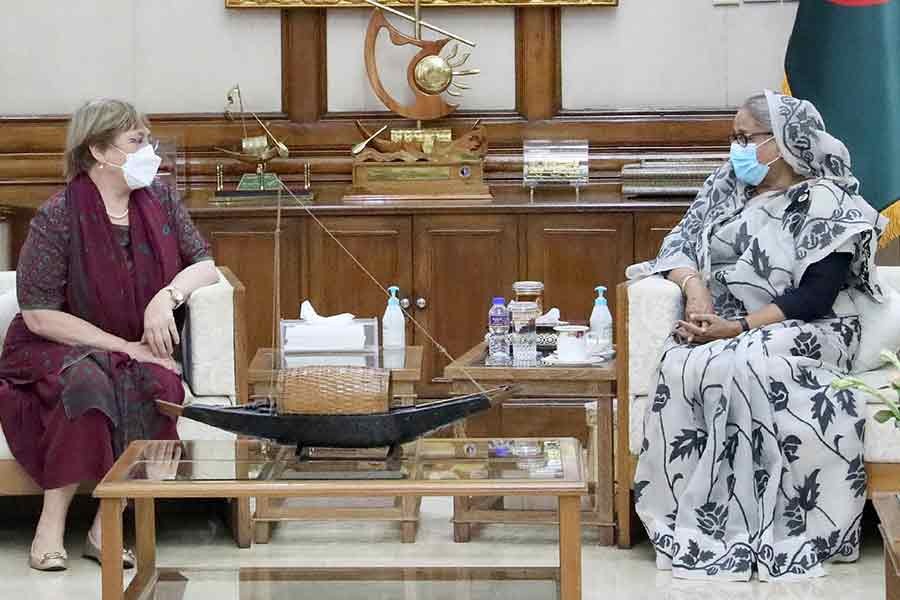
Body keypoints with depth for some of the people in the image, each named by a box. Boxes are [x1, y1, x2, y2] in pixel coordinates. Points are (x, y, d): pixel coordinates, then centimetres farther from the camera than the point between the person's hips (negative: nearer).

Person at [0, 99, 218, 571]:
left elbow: (204, 265, 6)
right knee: (85, 382, -37)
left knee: (153, 382, -30)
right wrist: (122, 345, -18)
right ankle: (52, 523, -27)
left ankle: (107, 525, -25)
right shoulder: (58, 218, -14)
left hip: (137, 352, 4)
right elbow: (38, 314, -15)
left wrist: (169, 294, -18)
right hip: (59, 351, -4)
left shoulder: (158, 201, 1)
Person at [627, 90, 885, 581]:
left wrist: (738, 328, -22)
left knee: (737, 370, -38)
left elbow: (815, 298, -14)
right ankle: (691, 521, -28)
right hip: (724, 332, 5)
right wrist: (694, 287, -13)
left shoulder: (826, 203, -6)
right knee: (680, 367, -30)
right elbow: (679, 244, 10)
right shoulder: (727, 186, 13)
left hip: (803, 335, -5)